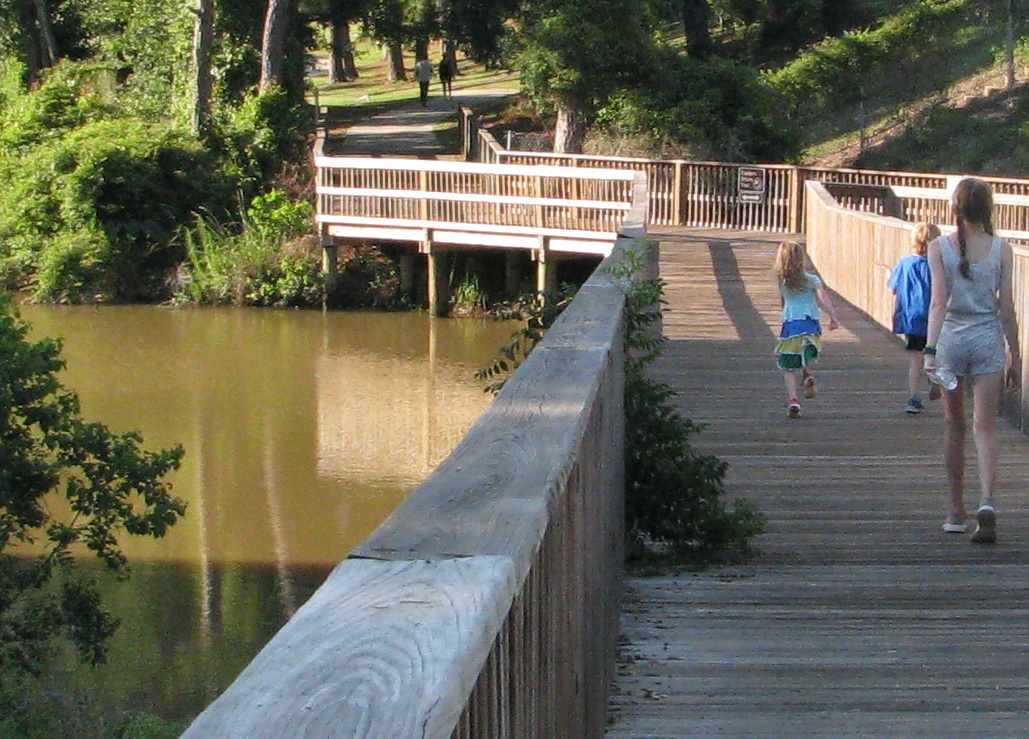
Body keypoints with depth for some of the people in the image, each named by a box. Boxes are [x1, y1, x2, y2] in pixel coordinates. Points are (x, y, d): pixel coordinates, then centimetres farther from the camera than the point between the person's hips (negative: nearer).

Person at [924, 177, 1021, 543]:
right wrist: (1014, 357, 7)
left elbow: (938, 302, -14)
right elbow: (1006, 309, -1)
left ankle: (957, 512, 20)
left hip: (951, 338, 0)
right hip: (988, 338, 0)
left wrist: (930, 349, -18)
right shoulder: (1001, 249, -2)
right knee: (985, 427, 0)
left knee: (954, 426, 13)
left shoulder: (939, 247, -4)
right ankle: (986, 502, -21)